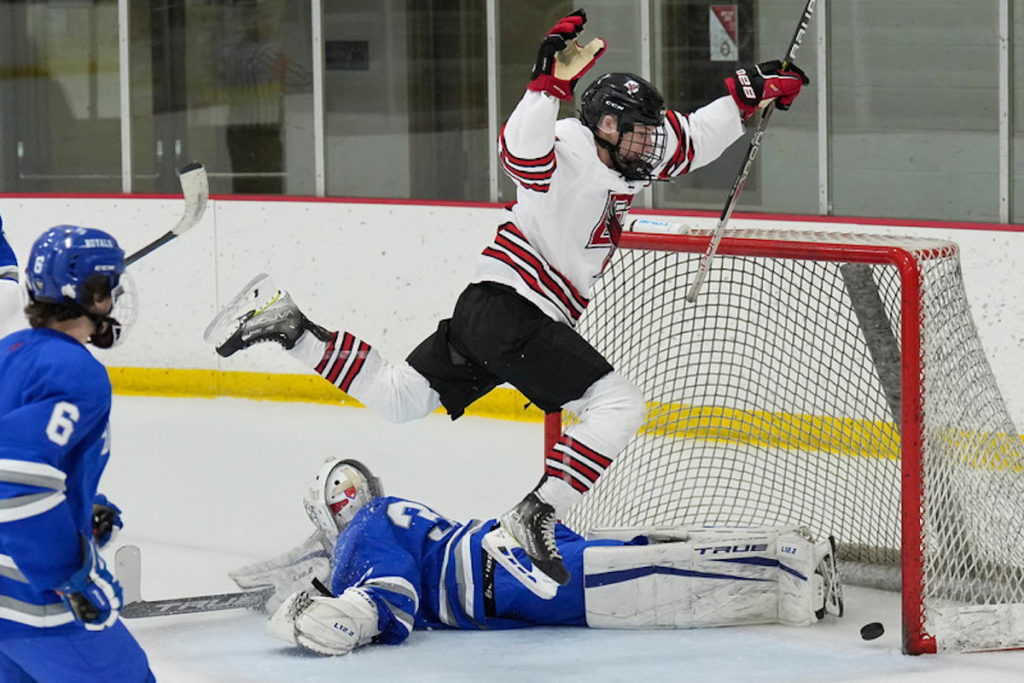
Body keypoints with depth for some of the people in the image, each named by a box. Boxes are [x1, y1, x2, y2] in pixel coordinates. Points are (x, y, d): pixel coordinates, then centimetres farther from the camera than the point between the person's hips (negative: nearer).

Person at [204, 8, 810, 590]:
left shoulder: (624, 165, 12)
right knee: (619, 405, -17)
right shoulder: (568, 156, -16)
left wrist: (747, 95, 16)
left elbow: (688, 142, 25)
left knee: (397, 397, 16)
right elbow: (523, 148, -38)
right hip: (508, 307, -10)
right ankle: (532, 519, -22)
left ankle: (290, 327, 15)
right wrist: (553, 81, -48)